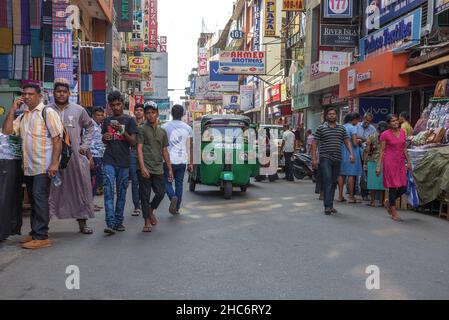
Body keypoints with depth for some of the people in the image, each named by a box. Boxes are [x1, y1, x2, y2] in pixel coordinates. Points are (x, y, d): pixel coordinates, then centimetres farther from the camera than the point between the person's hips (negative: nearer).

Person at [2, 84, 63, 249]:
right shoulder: (23, 116, 18)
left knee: (40, 198, -10)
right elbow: (7, 131, 10)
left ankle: (41, 237, -6)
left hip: (43, 166, -7)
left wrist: (54, 163, -19)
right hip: (28, 167, 7)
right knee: (34, 200, 13)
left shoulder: (47, 112, -5)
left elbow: (57, 138, -11)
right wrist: (12, 110, 4)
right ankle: (35, 233, 22)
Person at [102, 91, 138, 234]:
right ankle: (110, 223, -14)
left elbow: (133, 142, -3)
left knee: (121, 193, 5)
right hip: (109, 161, 2)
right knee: (108, 191, -11)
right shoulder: (107, 121, 14)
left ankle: (119, 222, 15)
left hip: (124, 162, -1)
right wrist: (105, 138, 0)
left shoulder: (129, 120, 4)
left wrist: (122, 131, -18)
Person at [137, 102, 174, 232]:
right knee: (145, 196, 1)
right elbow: (139, 149, -8)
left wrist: (170, 169, 14)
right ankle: (147, 222, 11)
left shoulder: (162, 131, 15)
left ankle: (150, 211, 32)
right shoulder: (141, 129, 0)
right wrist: (142, 167, -18)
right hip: (145, 169, -4)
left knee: (161, 193, 4)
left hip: (158, 169, 4)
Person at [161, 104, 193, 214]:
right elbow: (189, 148, 6)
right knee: (179, 183, 11)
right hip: (182, 160, 2)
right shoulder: (187, 128, 4)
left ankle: (173, 197, -18)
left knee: (167, 182, 10)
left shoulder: (164, 127, -1)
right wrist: (190, 163, 12)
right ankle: (177, 208, 14)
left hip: (169, 160, -2)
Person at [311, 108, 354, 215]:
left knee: (333, 182, 10)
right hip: (325, 158, -4)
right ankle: (327, 206, -15)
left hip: (337, 159, 4)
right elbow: (315, 144, 2)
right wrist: (314, 158, -5)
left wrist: (351, 153, -3)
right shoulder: (321, 128, 2)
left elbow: (347, 142, 13)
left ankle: (330, 205, 18)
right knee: (327, 181, -13)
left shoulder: (342, 128, 13)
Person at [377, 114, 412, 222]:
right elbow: (382, 151, -5)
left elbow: (404, 148, 15)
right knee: (393, 186, -1)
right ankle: (394, 213, 9)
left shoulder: (403, 132, 8)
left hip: (400, 162, 5)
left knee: (403, 188, 2)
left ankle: (389, 202, 29)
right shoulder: (385, 134, -6)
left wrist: (408, 161, 13)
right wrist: (379, 166, -9)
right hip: (390, 161, -5)